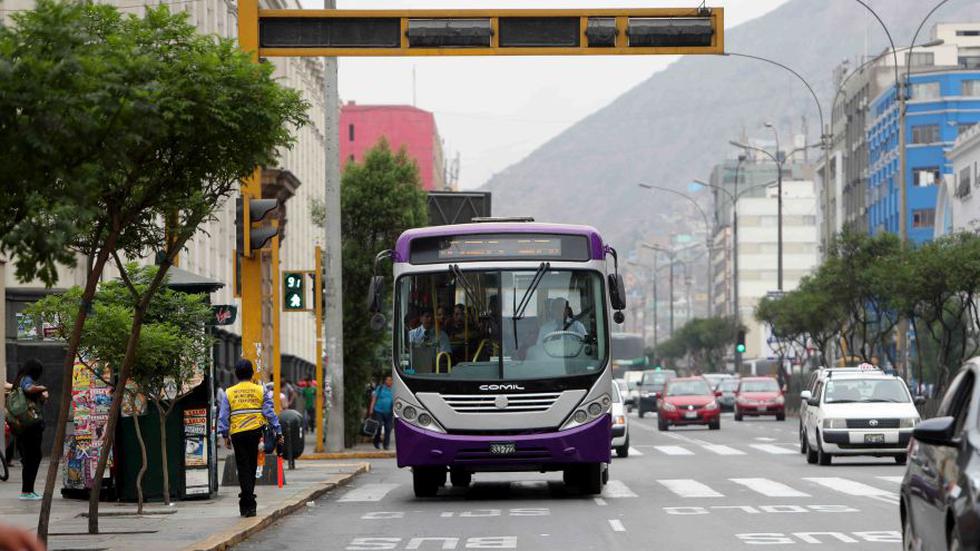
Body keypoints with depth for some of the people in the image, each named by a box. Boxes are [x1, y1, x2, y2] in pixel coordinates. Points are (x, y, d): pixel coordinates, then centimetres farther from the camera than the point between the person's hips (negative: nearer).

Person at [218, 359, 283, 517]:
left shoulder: (229, 393, 4)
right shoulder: (261, 391, 3)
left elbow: (223, 416, 1)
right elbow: (270, 413, 1)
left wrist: (225, 435, 6)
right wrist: (278, 433, 4)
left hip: (237, 434, 0)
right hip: (255, 432, 0)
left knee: (243, 469, 4)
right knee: (251, 467, 12)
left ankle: (248, 505, -2)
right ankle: (247, 502, 17)